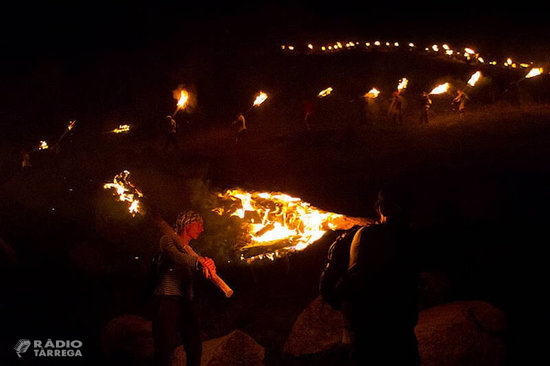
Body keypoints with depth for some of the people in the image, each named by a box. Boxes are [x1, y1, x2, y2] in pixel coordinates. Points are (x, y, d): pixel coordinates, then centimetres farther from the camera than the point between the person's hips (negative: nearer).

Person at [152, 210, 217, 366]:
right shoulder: (168, 240, 0)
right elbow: (175, 256, -22)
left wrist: (207, 265, -21)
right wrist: (199, 260, -40)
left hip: (186, 302, 7)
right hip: (167, 299, -7)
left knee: (195, 348, 2)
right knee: (166, 347, -13)